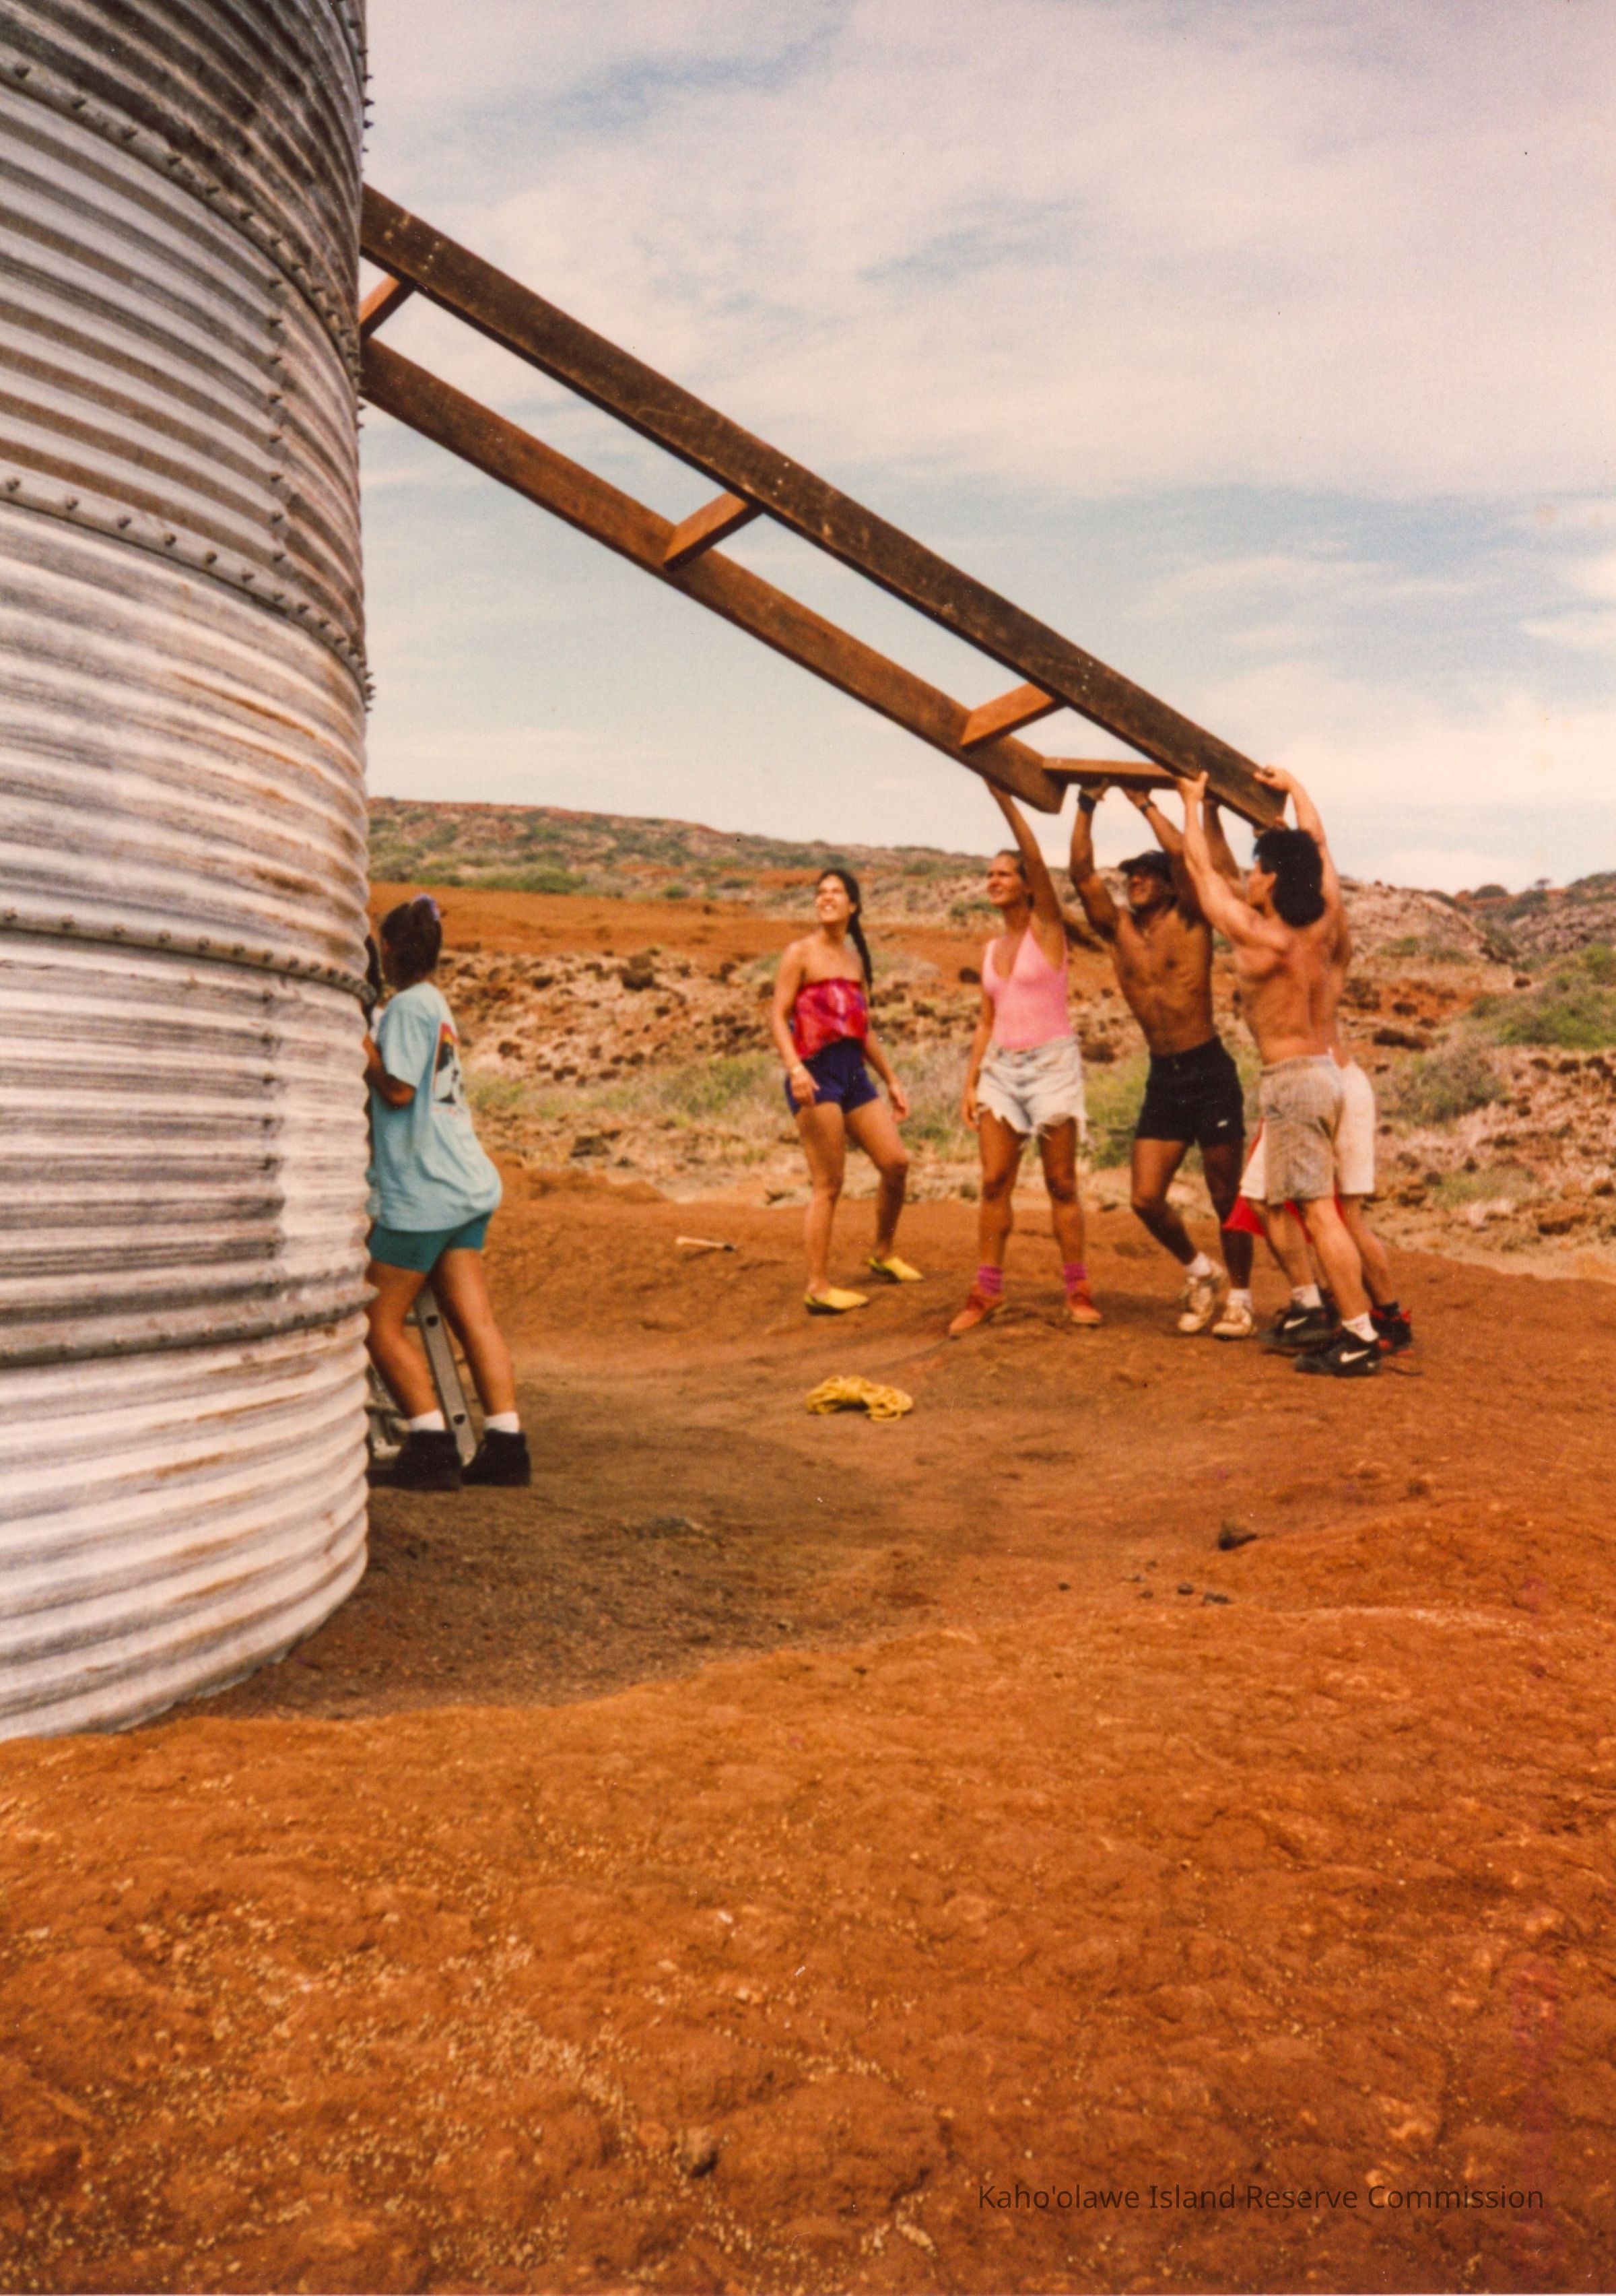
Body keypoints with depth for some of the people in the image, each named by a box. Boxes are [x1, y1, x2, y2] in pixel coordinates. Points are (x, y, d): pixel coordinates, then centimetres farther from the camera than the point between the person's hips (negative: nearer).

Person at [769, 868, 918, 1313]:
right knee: (828, 1185, -6)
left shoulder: (856, 959, 18)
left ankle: (883, 1256, 26)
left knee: (896, 1162, 5)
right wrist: (794, 1068, -25)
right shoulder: (801, 953, -2)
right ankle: (818, 1289, 0)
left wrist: (891, 1080, 21)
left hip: (854, 1072, 7)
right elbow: (778, 1015, -9)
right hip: (817, 1073, -7)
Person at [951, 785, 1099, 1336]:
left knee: (1061, 1182, -1)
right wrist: (971, 1080, 7)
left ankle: (1078, 1290, 7)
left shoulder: (1047, 928, -2)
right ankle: (987, 1291, 3)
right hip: (1001, 1065, 5)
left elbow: (1036, 859, -15)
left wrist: (1003, 796, -17)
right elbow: (987, 1021, 15)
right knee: (994, 1182, -1)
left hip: (1051, 1062, -5)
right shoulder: (992, 949, 14)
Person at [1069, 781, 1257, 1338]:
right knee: (1146, 1199, -1)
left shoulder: (1188, 921, -2)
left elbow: (1183, 854, -16)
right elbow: (1081, 872, 1)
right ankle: (1198, 1271, 24)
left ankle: (1239, 1298, 18)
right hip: (1162, 1077, 4)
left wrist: (1146, 804, -6)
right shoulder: (1118, 930, 9)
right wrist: (1087, 805, -1)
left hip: (1209, 1071, -4)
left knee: (1226, 1197, 3)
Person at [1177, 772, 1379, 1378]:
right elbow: (1319, 847, 22)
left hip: (1292, 1079, -8)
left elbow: (1200, 867, -2)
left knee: (1318, 1211, -8)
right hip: (1325, 1071, 8)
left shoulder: (1256, 936, -15)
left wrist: (1193, 801, 13)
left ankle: (1360, 1336, -8)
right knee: (1313, 1208, 16)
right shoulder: (1324, 926, 3)